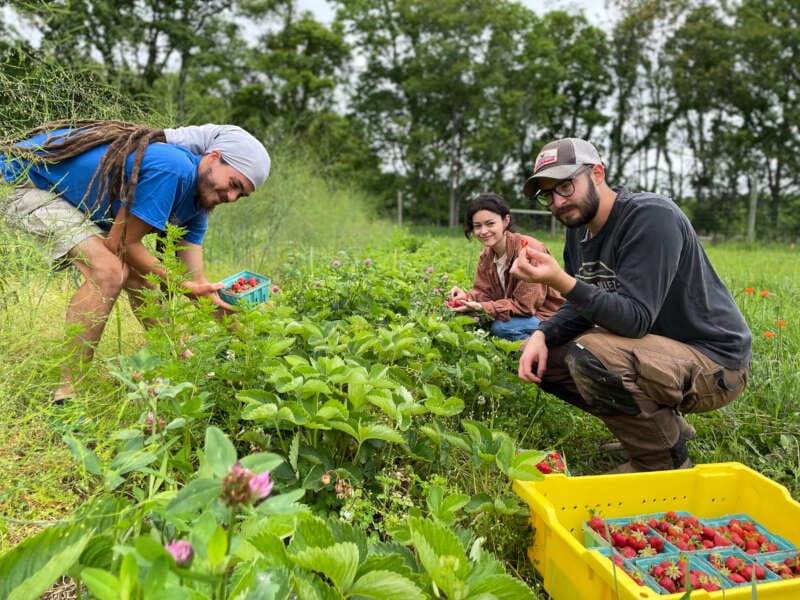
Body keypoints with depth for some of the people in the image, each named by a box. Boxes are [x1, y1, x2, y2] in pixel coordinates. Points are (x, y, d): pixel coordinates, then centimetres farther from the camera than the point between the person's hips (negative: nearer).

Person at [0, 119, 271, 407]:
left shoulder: (196, 204, -2)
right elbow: (122, 243, -23)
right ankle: (66, 395, -18)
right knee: (108, 271, -26)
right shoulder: (173, 167, -30)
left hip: (70, 192, 9)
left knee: (138, 274, 5)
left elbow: (195, 281, -5)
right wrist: (180, 285, -19)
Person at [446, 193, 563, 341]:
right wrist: (467, 296, -21)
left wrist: (481, 307, -31)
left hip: (545, 317, -7)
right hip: (516, 315, 7)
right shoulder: (486, 255, 2)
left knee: (501, 327, -32)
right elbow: (483, 291, 2)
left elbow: (525, 305, -23)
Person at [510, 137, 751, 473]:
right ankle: (667, 427, 12)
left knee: (588, 355, -33)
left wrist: (561, 281, -39)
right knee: (542, 358, 4)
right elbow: (579, 308, 9)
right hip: (655, 348, 9)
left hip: (714, 360, -9)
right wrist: (541, 335, -11)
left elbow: (636, 319, -29)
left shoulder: (651, 217, -22)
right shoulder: (579, 229, 4)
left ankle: (667, 463, -7)